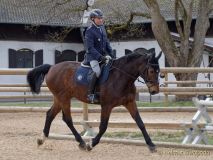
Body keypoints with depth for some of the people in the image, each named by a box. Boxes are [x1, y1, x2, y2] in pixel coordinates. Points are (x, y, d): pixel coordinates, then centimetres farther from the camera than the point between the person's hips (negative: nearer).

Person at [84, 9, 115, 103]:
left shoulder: (102, 28, 11)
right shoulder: (89, 31, -13)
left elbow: (107, 42, 17)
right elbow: (90, 48, -19)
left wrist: (111, 54, 5)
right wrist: (100, 57, -25)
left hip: (103, 55, 8)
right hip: (92, 56, -8)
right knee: (97, 71, -31)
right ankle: (90, 94, -27)